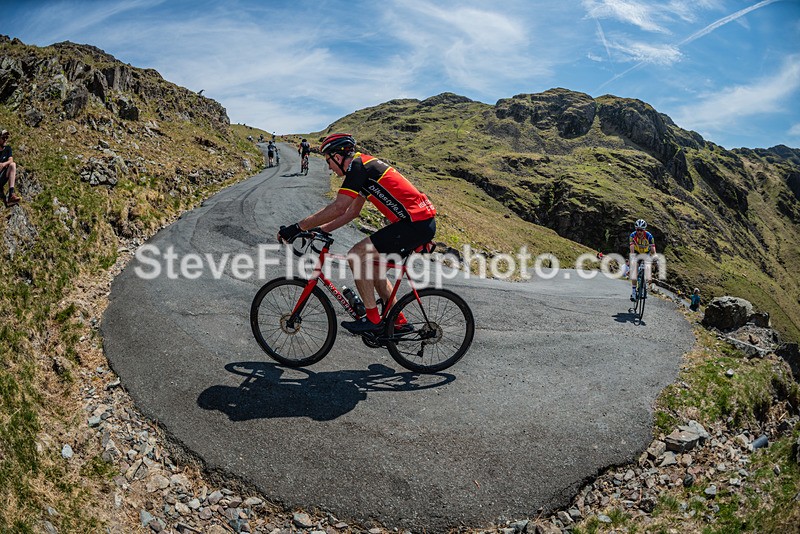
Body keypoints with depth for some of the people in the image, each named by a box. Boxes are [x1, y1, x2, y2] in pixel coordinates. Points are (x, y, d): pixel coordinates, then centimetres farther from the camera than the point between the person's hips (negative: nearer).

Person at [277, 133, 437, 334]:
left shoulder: (358, 165, -11)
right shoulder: (364, 166, 20)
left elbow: (337, 208, -18)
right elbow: (353, 211, 24)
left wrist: (298, 227, -13)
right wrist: (320, 229, 19)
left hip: (416, 223, -10)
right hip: (423, 221, 10)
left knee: (357, 255, -10)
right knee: (372, 265, 17)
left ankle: (372, 319, -2)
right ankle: (398, 320, 23)